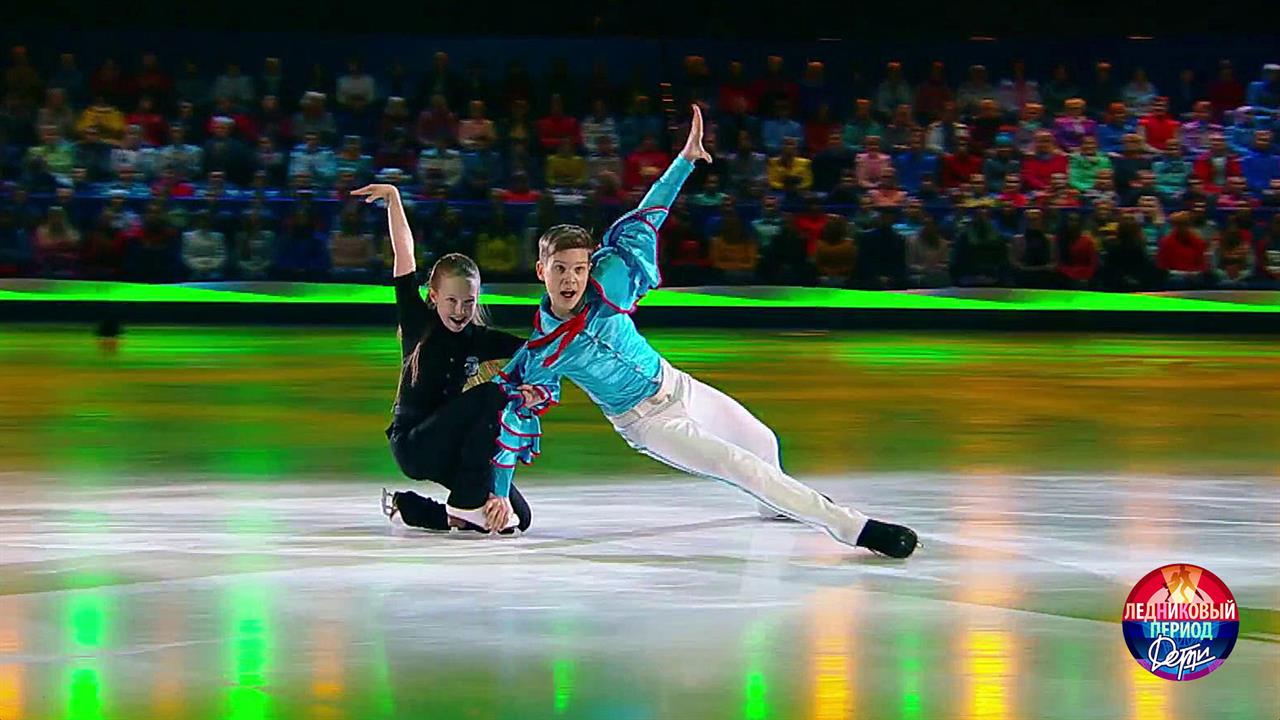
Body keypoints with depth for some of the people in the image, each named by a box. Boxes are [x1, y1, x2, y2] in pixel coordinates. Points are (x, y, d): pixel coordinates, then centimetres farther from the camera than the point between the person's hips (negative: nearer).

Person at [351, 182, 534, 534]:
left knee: (519, 517, -7)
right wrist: (394, 199, -15)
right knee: (491, 395, -26)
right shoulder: (418, 325, -6)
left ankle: (408, 506, 11)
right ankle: (469, 501, -21)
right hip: (413, 443, -5)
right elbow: (404, 254, -10)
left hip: (451, 449, 5)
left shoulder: (483, 340, 1)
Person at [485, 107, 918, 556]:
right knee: (742, 468, -17)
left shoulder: (606, 284, -17)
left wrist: (685, 160, -16)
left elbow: (639, 227, -10)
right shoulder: (542, 354, -24)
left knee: (763, 443, 22)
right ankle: (852, 527, -17)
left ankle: (776, 500, 57)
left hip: (677, 385, 5)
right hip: (645, 421, -5)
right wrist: (499, 494, -14)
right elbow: (514, 416, -16)